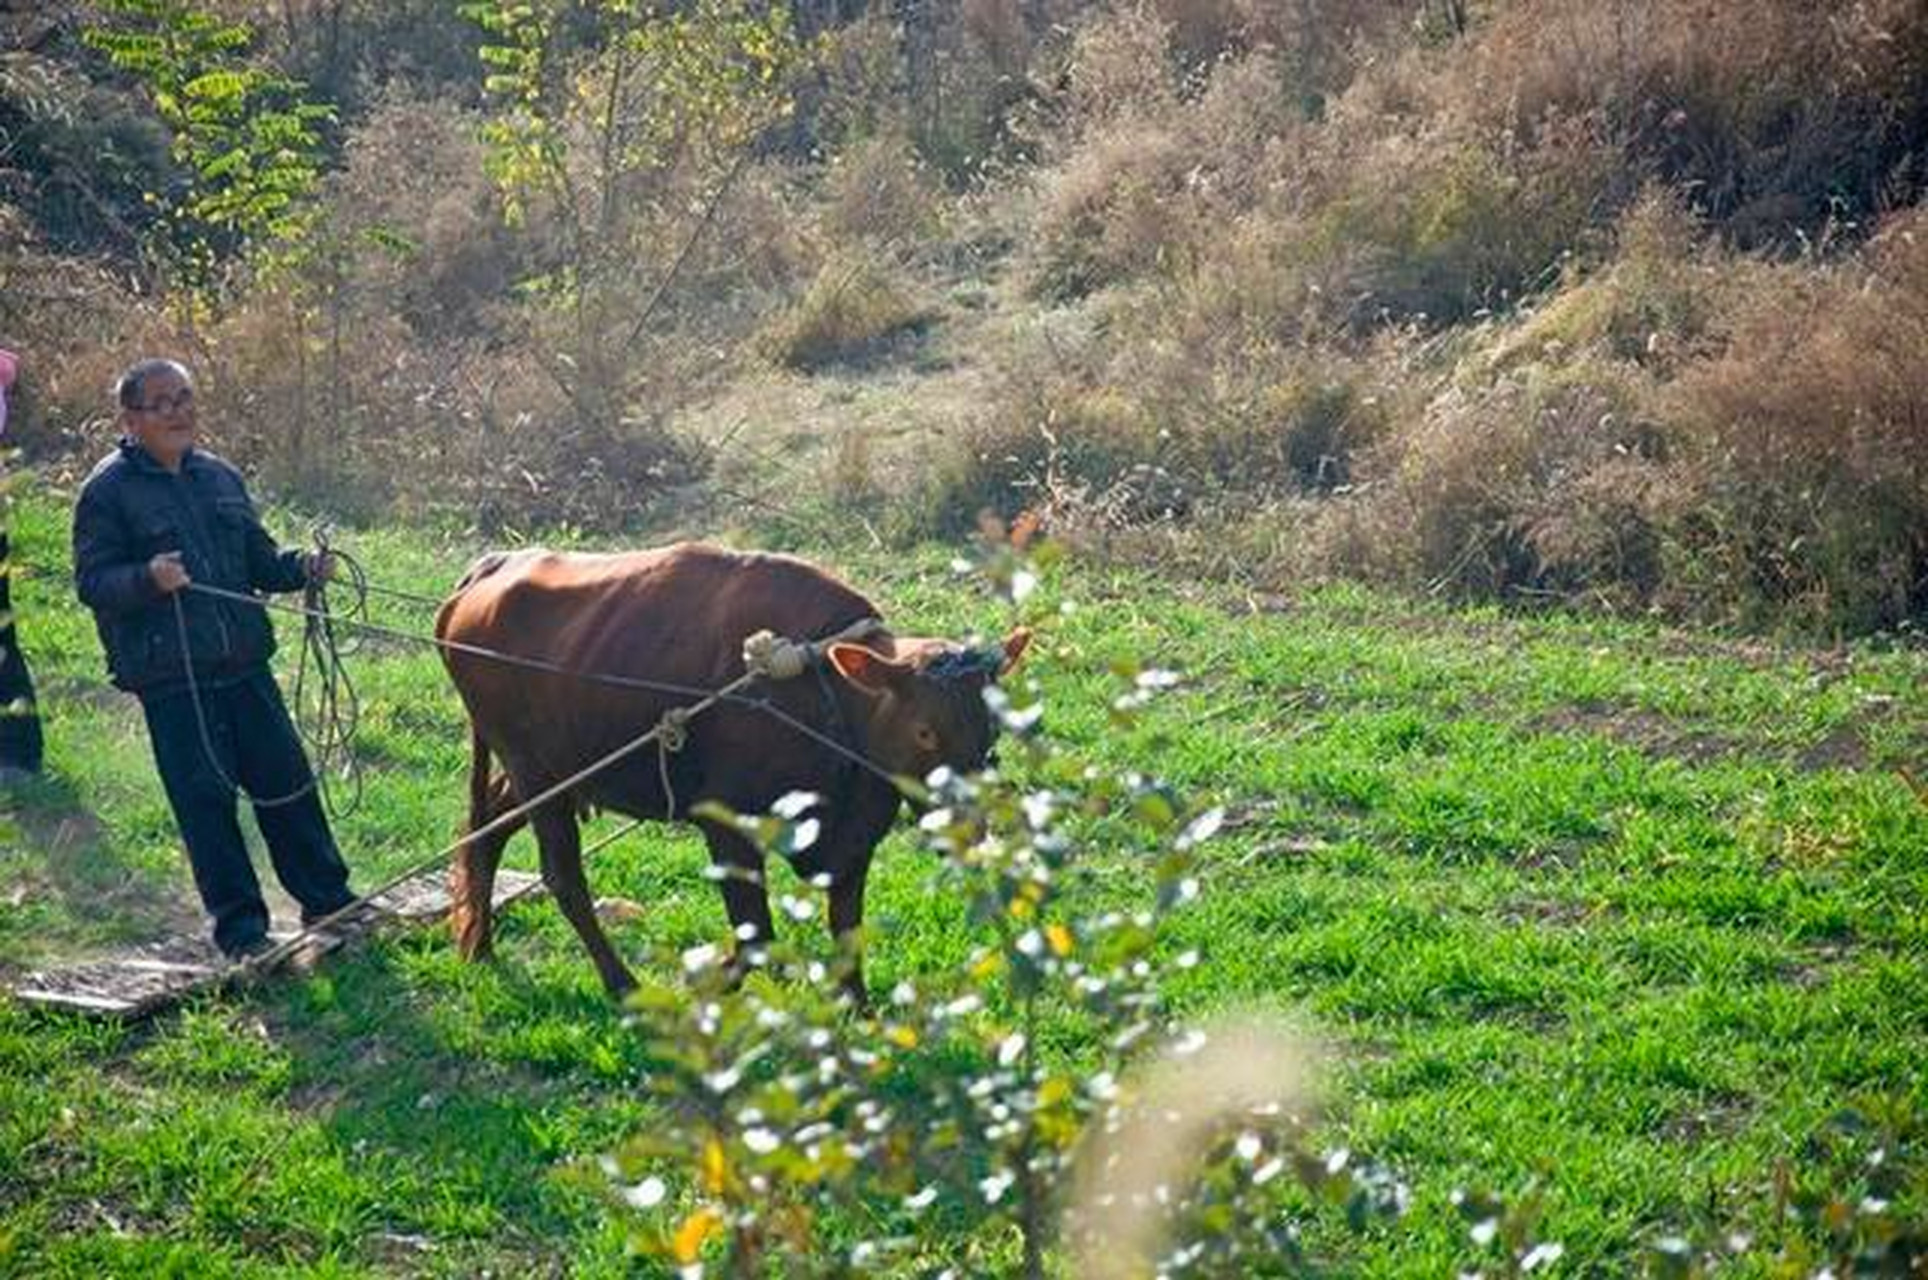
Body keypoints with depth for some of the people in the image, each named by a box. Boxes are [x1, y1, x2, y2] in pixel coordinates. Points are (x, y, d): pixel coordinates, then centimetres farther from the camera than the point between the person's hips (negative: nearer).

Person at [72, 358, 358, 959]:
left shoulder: (219, 476, 13)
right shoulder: (108, 491, -5)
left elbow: (259, 560, 19)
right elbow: (91, 581, -9)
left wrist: (302, 568, -1)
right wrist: (149, 579, -27)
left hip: (243, 662, 5)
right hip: (169, 677, -5)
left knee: (286, 778, 9)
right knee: (205, 798, -1)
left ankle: (327, 900, 22)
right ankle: (239, 926, 9)